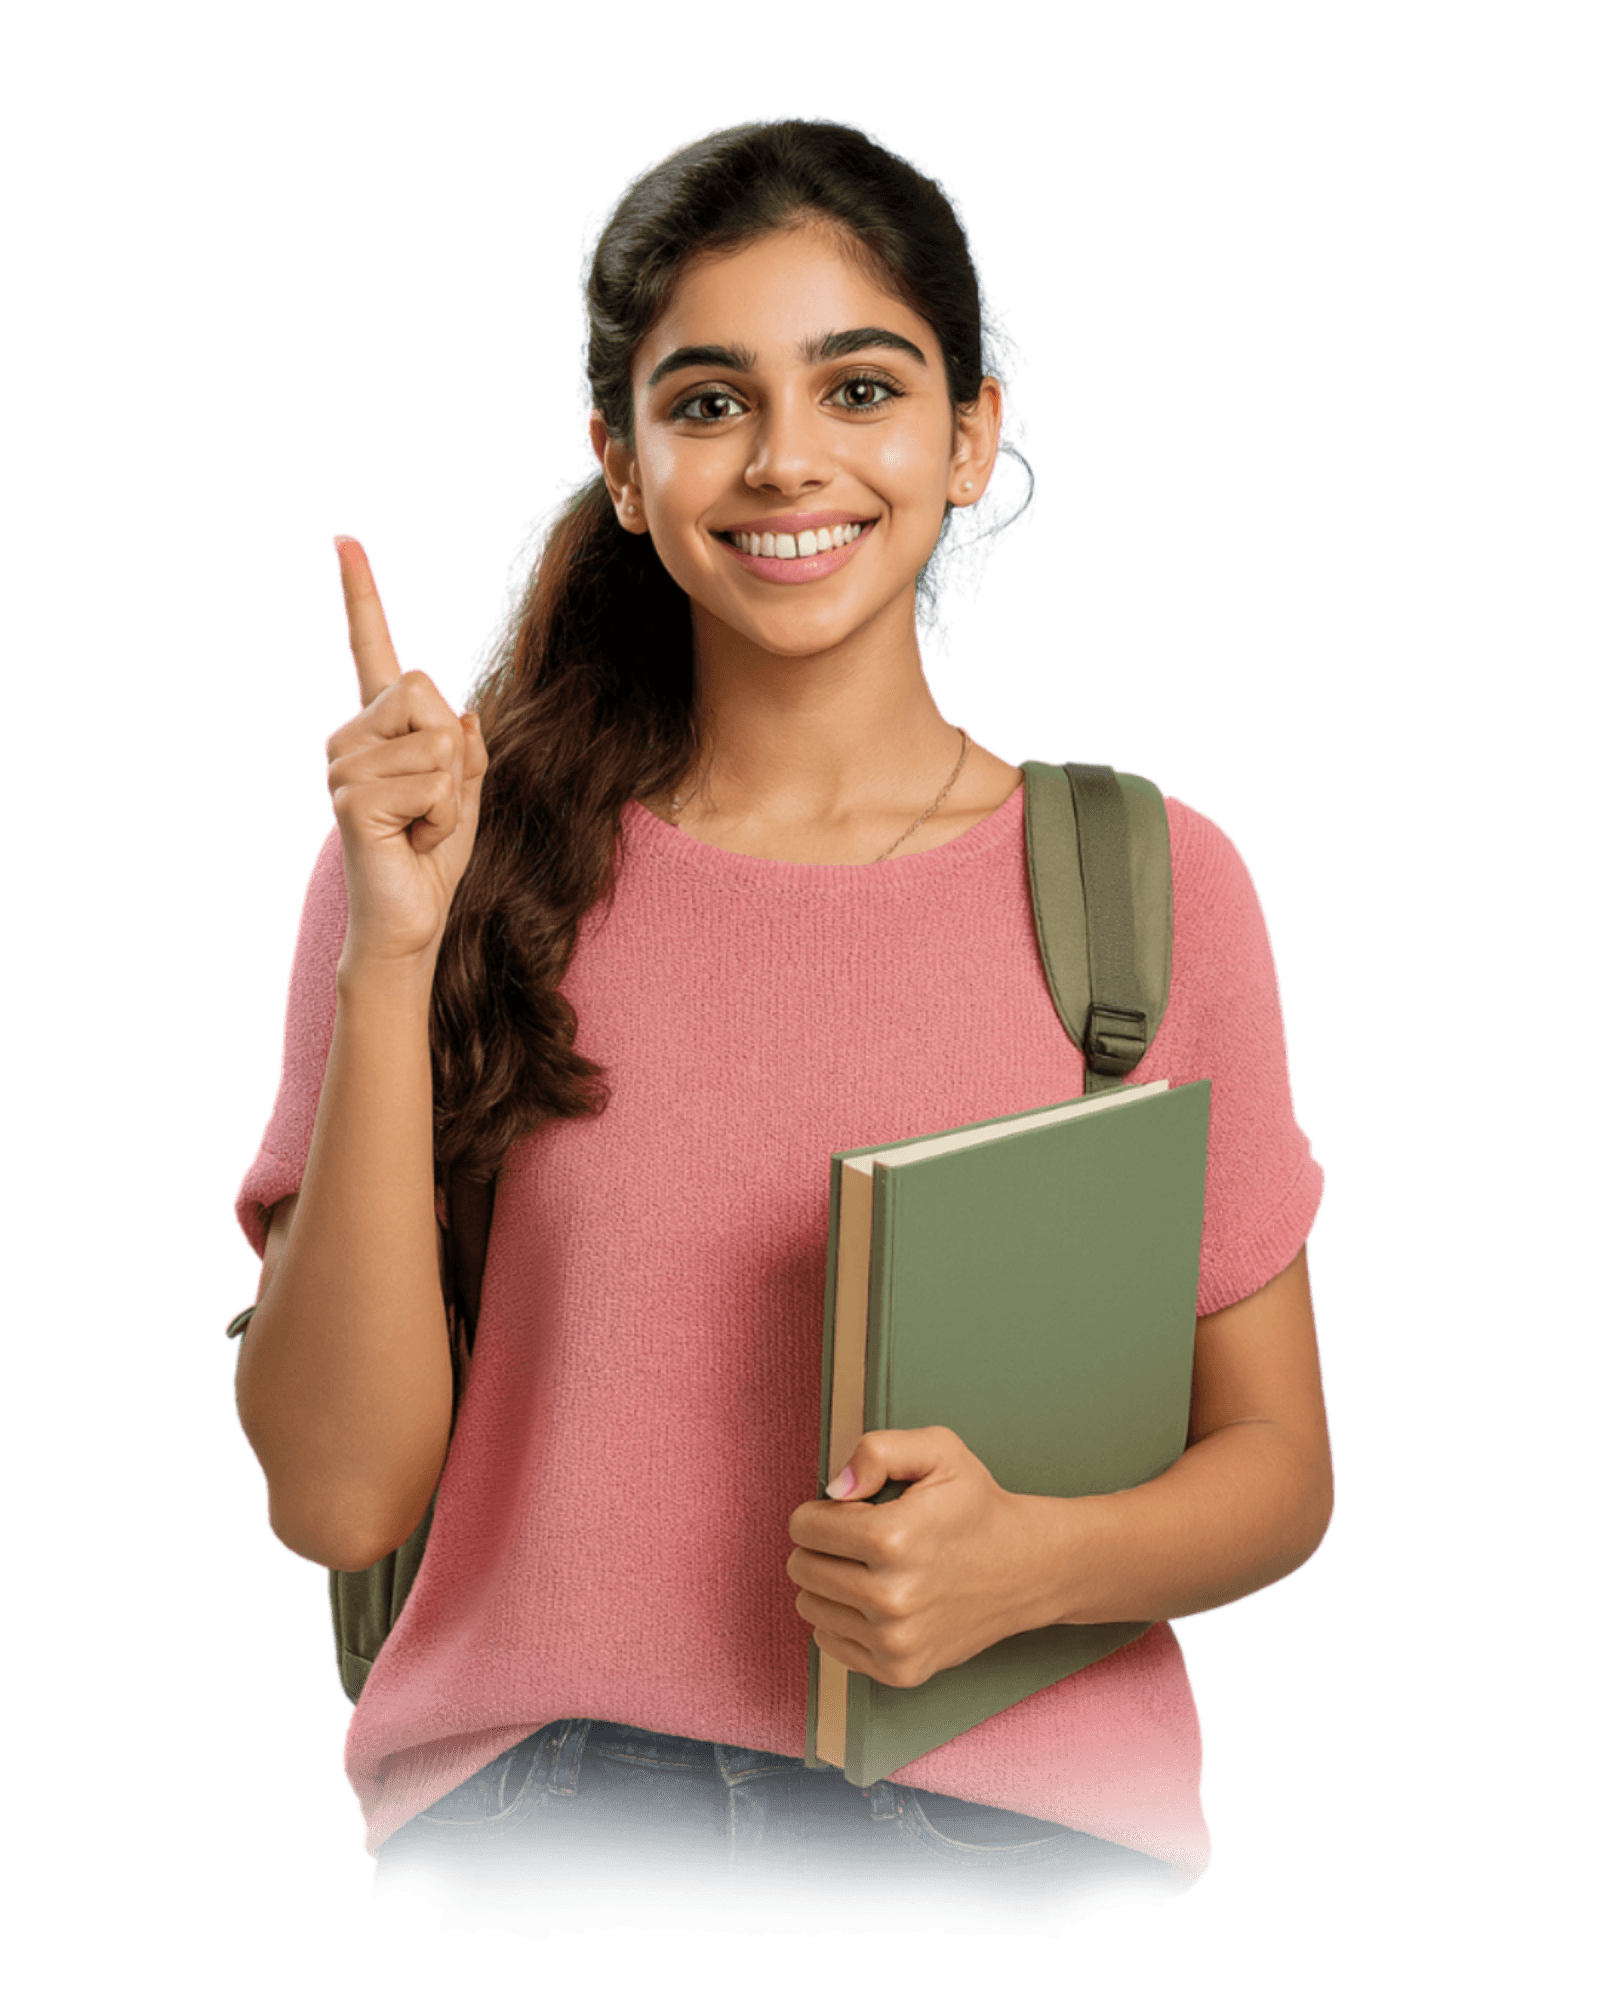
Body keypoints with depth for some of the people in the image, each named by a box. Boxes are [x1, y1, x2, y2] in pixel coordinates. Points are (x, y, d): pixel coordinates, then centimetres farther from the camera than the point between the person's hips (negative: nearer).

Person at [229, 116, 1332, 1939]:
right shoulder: (471, 853, 2)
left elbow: (1276, 1464, 9)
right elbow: (335, 1496, -4)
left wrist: (1033, 1560, -11)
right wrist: (393, 958, -12)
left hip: (1020, 1816, 1)